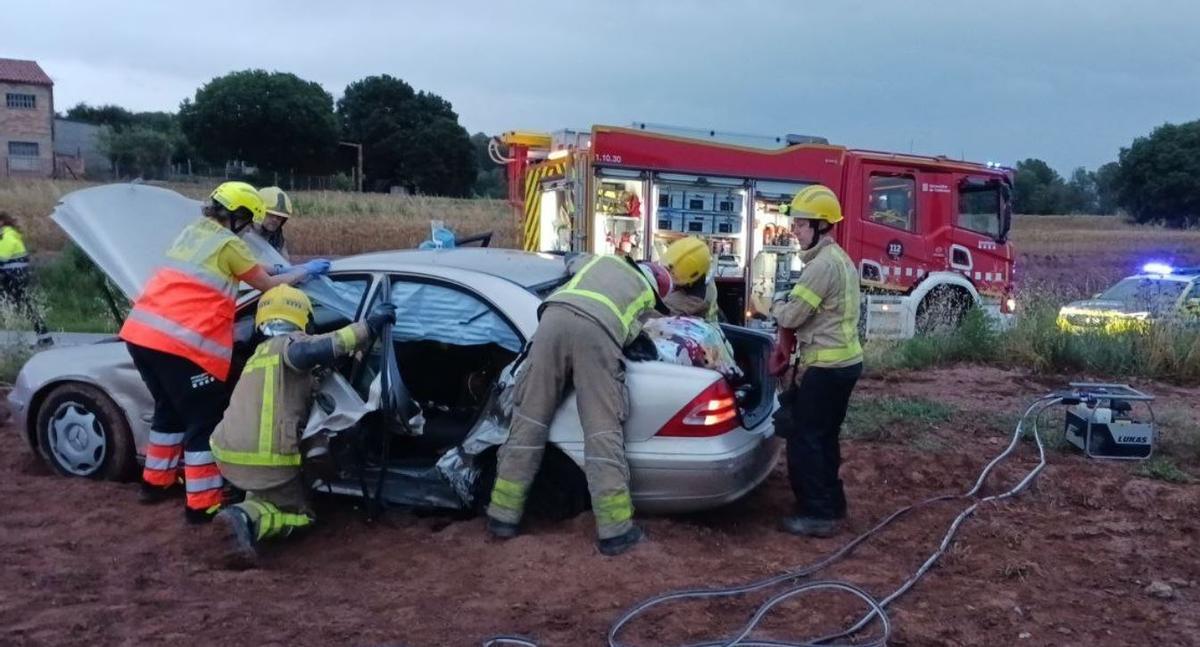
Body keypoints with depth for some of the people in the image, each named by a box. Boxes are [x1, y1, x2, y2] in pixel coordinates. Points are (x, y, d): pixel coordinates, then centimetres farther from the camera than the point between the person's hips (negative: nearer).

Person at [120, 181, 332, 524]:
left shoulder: (192, 231, 19)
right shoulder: (228, 244, -4)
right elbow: (266, 285, 7)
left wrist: (266, 268, 30)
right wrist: (304, 272, 19)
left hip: (141, 333, 9)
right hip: (181, 344, -9)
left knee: (171, 410, 26)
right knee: (204, 420, 2)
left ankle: (155, 482, 38)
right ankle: (202, 504, 5)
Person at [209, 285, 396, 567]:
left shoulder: (260, 354, 23)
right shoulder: (290, 342, -2)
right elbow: (307, 352, -28)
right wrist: (366, 327, -27)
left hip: (228, 454, 9)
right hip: (267, 460, -9)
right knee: (298, 515, 11)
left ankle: (256, 503, 10)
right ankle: (247, 519, -16)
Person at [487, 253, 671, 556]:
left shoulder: (601, 260, 40)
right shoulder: (645, 295, 31)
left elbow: (572, 262, 59)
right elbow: (627, 335, 18)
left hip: (555, 318, 3)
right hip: (598, 331, -3)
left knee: (529, 419, 6)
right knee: (603, 430, -2)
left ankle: (503, 516, 10)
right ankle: (615, 530, -4)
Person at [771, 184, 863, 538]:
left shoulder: (822, 264, -19)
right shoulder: (841, 259, 14)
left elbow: (791, 316, -17)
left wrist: (777, 307, 4)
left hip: (826, 366, -10)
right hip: (845, 360, 10)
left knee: (804, 439, -3)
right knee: (824, 436, 17)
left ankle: (817, 514, 1)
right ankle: (831, 503, 26)